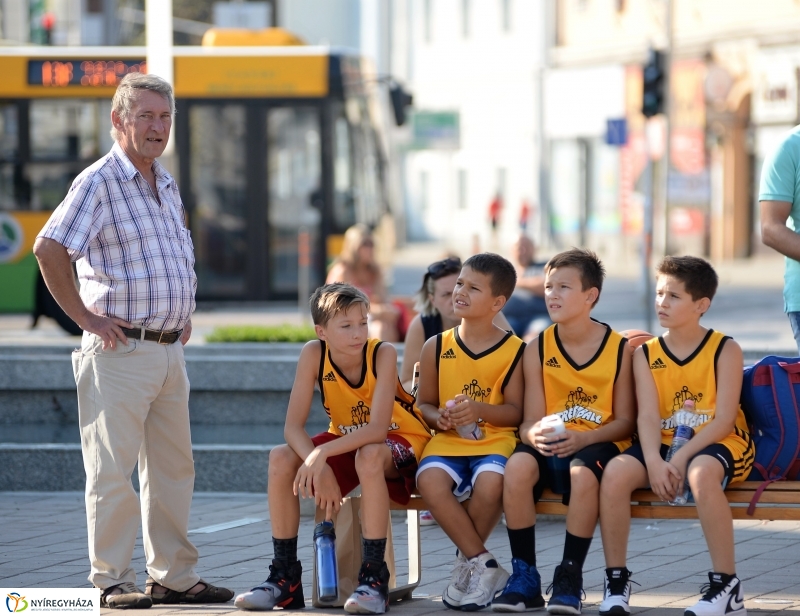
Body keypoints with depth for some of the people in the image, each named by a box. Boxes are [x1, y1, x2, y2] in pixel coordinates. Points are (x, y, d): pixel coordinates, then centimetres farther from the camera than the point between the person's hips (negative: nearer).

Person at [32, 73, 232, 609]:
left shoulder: (166, 184, 16)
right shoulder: (99, 182, -10)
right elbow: (49, 249, -20)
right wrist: (84, 317, -17)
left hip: (170, 350, 8)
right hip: (121, 349, -8)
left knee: (174, 468, 11)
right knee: (113, 469, -5)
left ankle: (174, 576, 18)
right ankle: (113, 580, 0)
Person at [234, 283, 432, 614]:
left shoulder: (383, 354, -25)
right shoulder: (313, 354, -16)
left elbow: (377, 429, -34)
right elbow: (293, 427, -20)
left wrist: (321, 454, -44)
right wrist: (319, 466, -37)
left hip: (400, 443, -4)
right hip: (348, 441, 5)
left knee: (369, 455, -38)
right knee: (281, 459, -19)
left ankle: (374, 576, -33)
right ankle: (284, 576, -10)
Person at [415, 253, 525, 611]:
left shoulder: (513, 350, 1)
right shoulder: (436, 348, 8)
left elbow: (516, 410, -2)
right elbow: (424, 403, 13)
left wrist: (480, 410, -20)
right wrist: (438, 417, -11)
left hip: (495, 440, -2)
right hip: (448, 441, 2)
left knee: (490, 483, -36)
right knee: (430, 480, -32)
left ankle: (468, 562, -7)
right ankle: (485, 567, -18)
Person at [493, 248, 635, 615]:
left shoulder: (620, 349, -1)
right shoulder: (538, 349, 3)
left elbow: (625, 420, -2)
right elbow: (531, 419, 0)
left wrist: (582, 438, -20)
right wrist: (535, 435, -25)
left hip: (598, 443, -2)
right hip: (549, 445, 2)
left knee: (583, 472, -38)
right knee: (518, 465, -33)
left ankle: (570, 577, -23)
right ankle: (525, 575, -19)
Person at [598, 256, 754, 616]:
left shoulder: (725, 350, -2)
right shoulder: (645, 354, 8)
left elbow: (724, 419, -11)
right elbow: (648, 416, -5)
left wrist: (681, 458, -23)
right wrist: (653, 461, -25)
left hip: (719, 444, -4)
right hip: (664, 445, 4)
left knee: (702, 473, -40)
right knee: (616, 471, -28)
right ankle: (616, 580, -16)